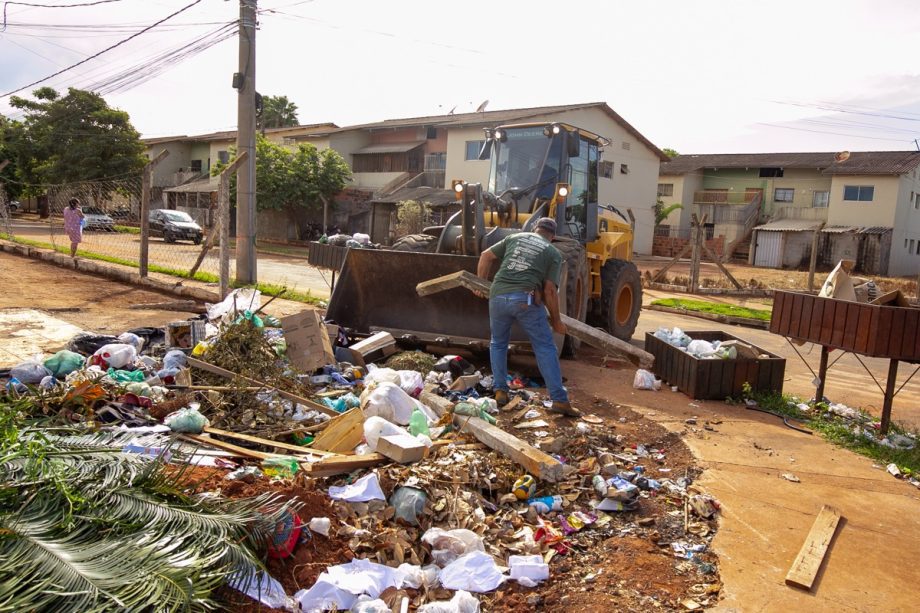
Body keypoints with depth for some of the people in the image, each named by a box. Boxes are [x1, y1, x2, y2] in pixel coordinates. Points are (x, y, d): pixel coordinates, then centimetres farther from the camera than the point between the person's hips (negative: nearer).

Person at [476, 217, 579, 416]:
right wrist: (556, 320, 10)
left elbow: (486, 256, 18)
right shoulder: (554, 253, 11)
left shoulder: (514, 237, 21)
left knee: (498, 343, 23)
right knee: (545, 348, 5)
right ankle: (559, 400, 2)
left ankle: (500, 391, 20)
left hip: (498, 296, 3)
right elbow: (549, 290, 2)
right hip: (526, 299, -3)